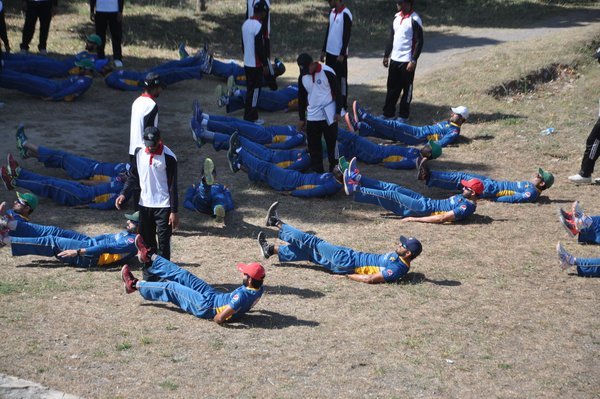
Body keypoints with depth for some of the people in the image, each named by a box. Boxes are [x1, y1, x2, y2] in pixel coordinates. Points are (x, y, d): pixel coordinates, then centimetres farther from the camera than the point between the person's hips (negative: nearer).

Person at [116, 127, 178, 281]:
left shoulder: (168, 157, -15)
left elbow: (173, 186, -12)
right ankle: (148, 275, 21)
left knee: (163, 243, -5)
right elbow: (133, 176, 12)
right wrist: (124, 193, -4)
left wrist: (174, 211, -13)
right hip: (144, 205, 6)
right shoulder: (139, 152, 1)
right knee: (146, 241, 11)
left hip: (163, 206, -5)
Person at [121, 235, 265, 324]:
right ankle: (150, 256, 36)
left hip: (207, 306, -8)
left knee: (171, 288, 6)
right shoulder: (259, 290, -14)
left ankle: (135, 285, 29)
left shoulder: (242, 296, -39)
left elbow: (219, 319, -41)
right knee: (184, 276, 17)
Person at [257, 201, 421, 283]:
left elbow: (370, 279, -30)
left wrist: (348, 276, -21)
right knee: (309, 251, 14)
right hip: (352, 256, 8)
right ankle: (271, 250, 25)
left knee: (314, 243, 0)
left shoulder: (398, 268, -25)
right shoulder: (397, 256, 3)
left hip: (348, 264, -8)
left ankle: (277, 224, 13)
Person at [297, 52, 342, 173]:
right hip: (312, 117, 5)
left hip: (329, 116, -5)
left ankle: (335, 169, 9)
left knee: (332, 143, 0)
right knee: (313, 146, 6)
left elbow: (337, 92, -8)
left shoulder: (327, 72, -14)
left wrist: (338, 112, -10)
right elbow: (301, 98, 12)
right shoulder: (302, 77, 2)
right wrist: (302, 118, 13)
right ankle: (317, 170, 15)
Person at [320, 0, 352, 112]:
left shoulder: (345, 14, -16)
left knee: (341, 79, -1)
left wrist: (342, 54, -18)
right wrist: (323, 50, 16)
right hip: (330, 52, 8)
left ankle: (343, 106, 5)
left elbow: (347, 36, -17)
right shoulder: (332, 12, 11)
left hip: (339, 54, -8)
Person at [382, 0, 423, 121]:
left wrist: (413, 60, -19)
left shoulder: (415, 20, -14)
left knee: (407, 89, 4)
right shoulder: (397, 17, 9)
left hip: (407, 61, -7)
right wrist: (386, 55, 14)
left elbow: (419, 42, -15)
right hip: (394, 59, 7)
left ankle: (403, 115, 13)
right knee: (392, 88, 12)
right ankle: (388, 113, 20)